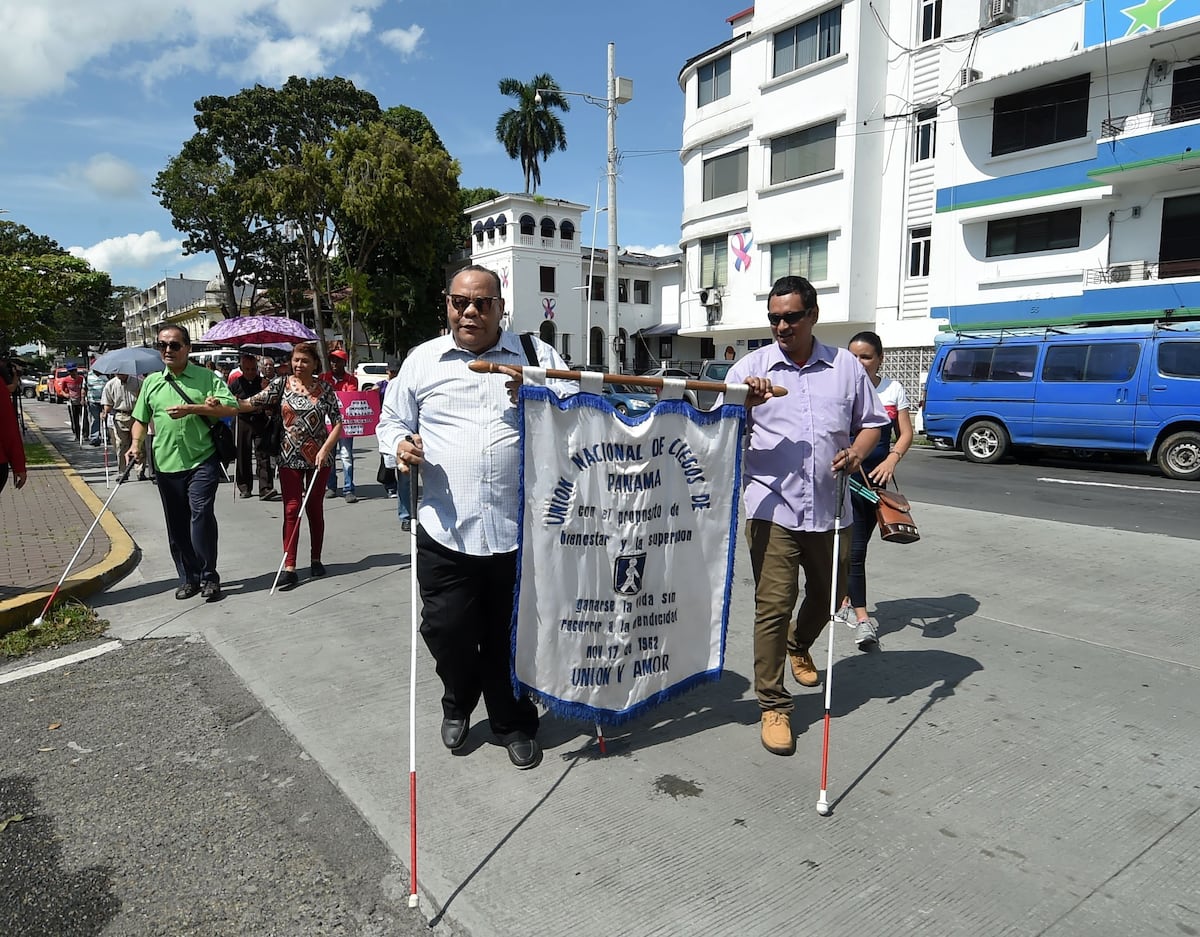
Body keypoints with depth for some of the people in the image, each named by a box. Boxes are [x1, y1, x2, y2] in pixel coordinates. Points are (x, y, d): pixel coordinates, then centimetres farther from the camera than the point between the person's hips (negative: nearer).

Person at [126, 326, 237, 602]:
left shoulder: (207, 377, 3)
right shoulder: (152, 382, 14)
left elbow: (230, 406, -9)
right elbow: (140, 419, 21)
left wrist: (193, 408, -17)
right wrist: (136, 443, 3)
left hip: (202, 460, -4)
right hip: (166, 464, 4)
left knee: (201, 514, -15)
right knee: (177, 525, 8)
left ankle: (209, 577, -4)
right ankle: (188, 578, 20)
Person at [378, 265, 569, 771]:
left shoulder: (538, 355, 5)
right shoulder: (422, 360, 9)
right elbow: (392, 420, 17)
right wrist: (400, 445, -5)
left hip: (519, 531, -1)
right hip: (445, 530, 1)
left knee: (510, 638, 12)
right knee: (446, 631, 7)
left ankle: (514, 724, 36)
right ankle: (458, 703, 40)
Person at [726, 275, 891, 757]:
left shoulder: (846, 366, 7)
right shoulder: (750, 368, 2)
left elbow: (871, 422, 15)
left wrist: (857, 451, -6)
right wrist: (747, 404, -20)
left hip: (829, 508, 3)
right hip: (772, 508, -3)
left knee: (828, 593, 20)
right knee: (774, 605, -6)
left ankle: (799, 645, 52)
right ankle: (773, 705, 8)